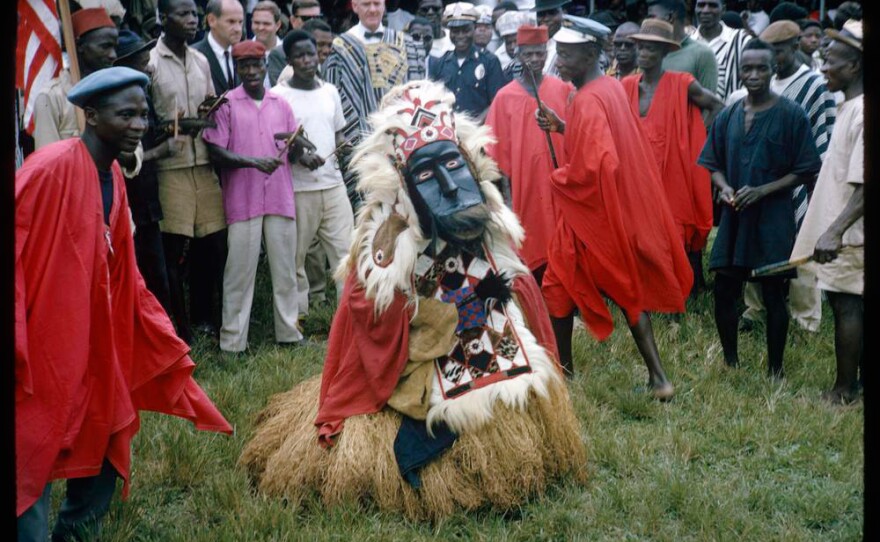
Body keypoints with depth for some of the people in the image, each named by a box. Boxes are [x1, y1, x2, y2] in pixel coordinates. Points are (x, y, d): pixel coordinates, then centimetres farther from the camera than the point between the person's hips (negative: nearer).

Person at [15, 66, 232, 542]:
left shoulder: (112, 178, 8)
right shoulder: (51, 169, -18)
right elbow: (19, 256, -20)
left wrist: (163, 339, 17)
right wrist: (19, 352, -23)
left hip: (94, 356, 9)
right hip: (41, 356, -8)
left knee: (102, 463, 15)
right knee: (32, 477, -2)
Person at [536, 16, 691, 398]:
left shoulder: (588, 101, -23)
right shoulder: (611, 87, 5)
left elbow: (593, 167, -30)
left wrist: (559, 180, -12)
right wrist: (562, 127, 8)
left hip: (592, 210, -9)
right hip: (621, 208, 9)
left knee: (559, 288, 9)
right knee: (628, 290, 15)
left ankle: (561, 372, 21)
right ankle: (657, 376, 11)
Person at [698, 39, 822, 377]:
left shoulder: (792, 115, -6)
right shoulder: (729, 115, 6)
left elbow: (805, 171, -6)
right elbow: (713, 163, 13)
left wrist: (762, 191, -15)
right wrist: (724, 187, -8)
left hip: (773, 219, -4)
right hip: (734, 216, 4)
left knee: (773, 295, 3)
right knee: (724, 291, 6)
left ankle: (775, 369, 15)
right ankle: (730, 362, 22)